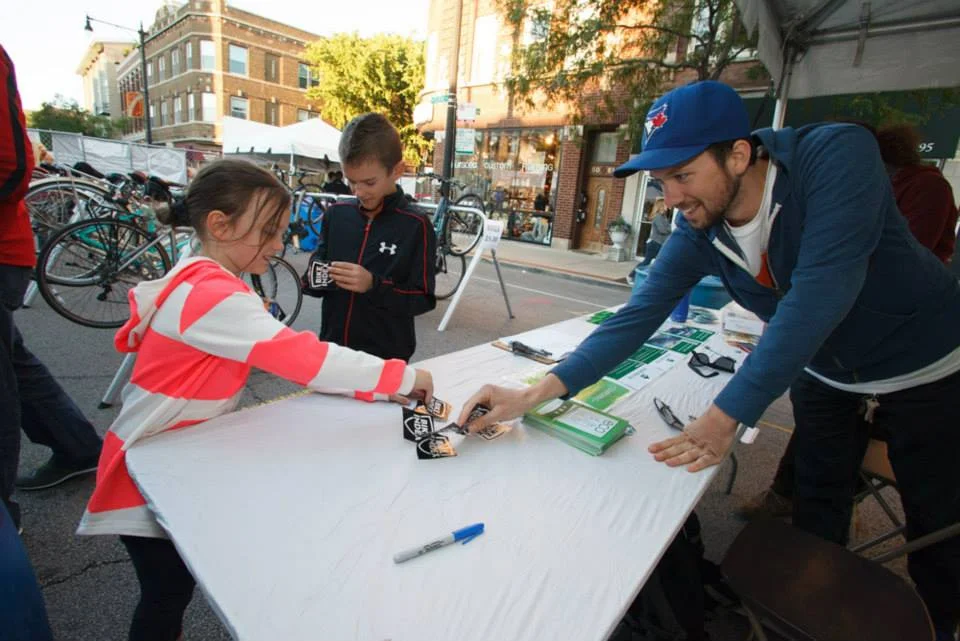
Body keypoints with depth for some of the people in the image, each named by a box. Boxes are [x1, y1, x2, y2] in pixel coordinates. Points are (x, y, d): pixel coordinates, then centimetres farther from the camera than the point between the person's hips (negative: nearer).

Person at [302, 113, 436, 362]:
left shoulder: (416, 225, -12)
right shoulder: (336, 215, 1)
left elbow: (423, 299, -14)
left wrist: (373, 285, -26)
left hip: (386, 358, -4)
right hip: (332, 348, 4)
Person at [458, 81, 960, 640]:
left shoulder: (837, 155, -32)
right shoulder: (698, 229, -19)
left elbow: (818, 295, -40)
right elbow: (639, 316, -24)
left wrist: (726, 417, -40)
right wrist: (534, 394, -33)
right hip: (824, 373, 3)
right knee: (815, 512, 14)